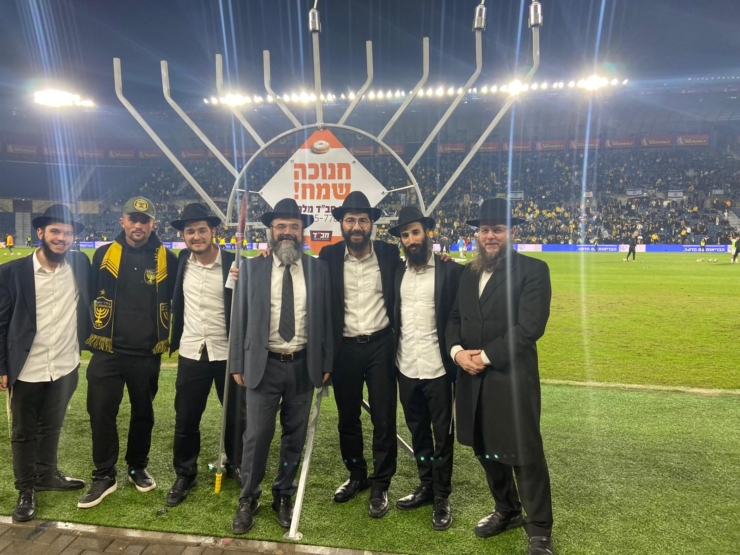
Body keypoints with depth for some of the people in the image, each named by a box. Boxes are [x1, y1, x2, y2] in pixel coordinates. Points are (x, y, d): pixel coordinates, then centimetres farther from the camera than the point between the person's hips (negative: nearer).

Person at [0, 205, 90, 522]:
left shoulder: (80, 265, -3)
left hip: (65, 366, 2)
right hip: (27, 370, -2)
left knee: (52, 428, 20)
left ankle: (47, 476, 40)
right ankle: (26, 490, 31)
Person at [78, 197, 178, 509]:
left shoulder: (166, 259, -1)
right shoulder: (104, 254, 1)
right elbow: (89, 295, 8)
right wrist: (89, 335, 7)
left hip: (147, 354, 0)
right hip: (107, 352, 0)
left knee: (143, 413, 13)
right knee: (101, 414, 3)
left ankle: (138, 467, 32)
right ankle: (104, 476, 20)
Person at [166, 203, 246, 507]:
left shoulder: (234, 263, -12)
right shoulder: (182, 261, 2)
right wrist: (172, 339, 13)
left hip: (228, 353, -3)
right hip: (191, 353, 3)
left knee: (236, 416, 13)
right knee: (185, 419, 12)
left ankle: (237, 466, 35)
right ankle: (185, 474, 31)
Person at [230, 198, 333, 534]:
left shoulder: (318, 269, 3)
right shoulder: (252, 267, 0)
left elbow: (326, 318, 5)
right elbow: (240, 318, 2)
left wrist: (326, 363, 3)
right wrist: (237, 363, 0)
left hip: (303, 365, 1)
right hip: (264, 364, -1)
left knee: (295, 436, 12)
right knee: (257, 435, 4)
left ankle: (284, 496, 32)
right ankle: (248, 499, 26)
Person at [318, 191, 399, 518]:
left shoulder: (389, 253, -2)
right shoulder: (329, 256, -1)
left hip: (380, 345, -1)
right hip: (344, 348, 1)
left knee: (384, 419, 6)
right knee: (347, 418, 14)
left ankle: (380, 485, 24)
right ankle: (356, 476, 34)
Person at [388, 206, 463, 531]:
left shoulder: (451, 270, -7)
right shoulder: (397, 272, 7)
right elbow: (391, 315, 9)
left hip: (437, 367, -4)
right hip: (406, 367, 5)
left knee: (442, 434, 9)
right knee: (418, 432, 18)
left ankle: (442, 498, 25)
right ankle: (425, 488, 35)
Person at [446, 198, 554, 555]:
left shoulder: (533, 270, -7)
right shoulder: (468, 273, 13)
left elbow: (530, 326, -16)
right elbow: (454, 319, 11)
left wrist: (486, 356, -17)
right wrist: (457, 351, -8)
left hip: (513, 378, -6)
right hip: (472, 378, 6)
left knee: (525, 456, 3)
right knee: (486, 450, 18)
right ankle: (507, 511, 40)